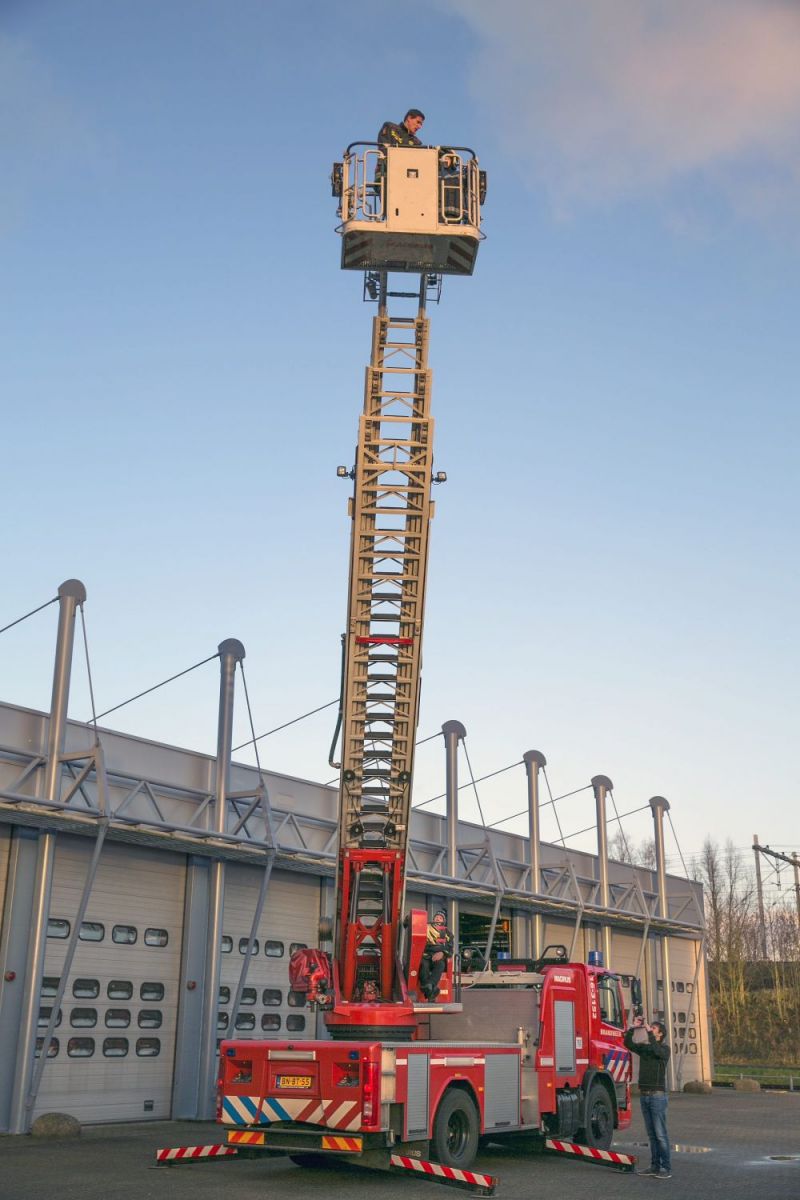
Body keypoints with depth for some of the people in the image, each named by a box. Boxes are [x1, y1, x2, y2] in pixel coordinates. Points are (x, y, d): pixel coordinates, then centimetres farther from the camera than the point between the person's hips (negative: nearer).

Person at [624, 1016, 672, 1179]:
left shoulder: (664, 1049, -5)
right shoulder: (644, 1047, 11)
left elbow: (657, 1050, -27)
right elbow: (628, 1043, 2)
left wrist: (648, 1032, -23)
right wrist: (634, 1027, -6)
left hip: (658, 1095, -6)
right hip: (644, 1095, 6)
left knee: (660, 1133, -6)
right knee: (651, 1133, 10)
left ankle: (667, 1168, -3)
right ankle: (655, 1166, 15)